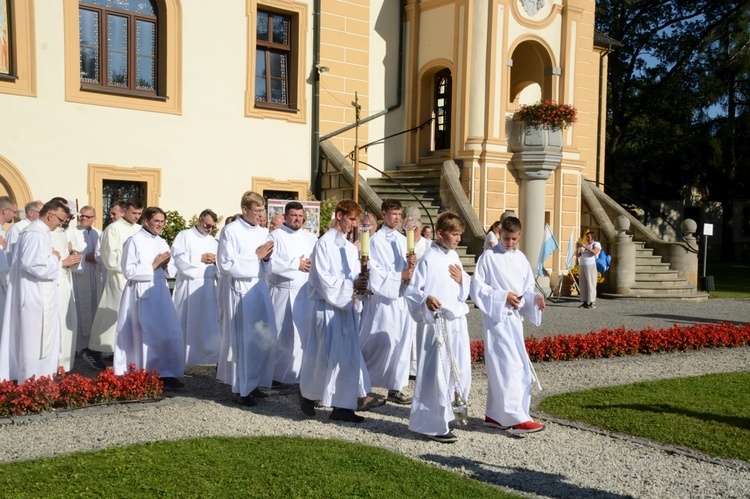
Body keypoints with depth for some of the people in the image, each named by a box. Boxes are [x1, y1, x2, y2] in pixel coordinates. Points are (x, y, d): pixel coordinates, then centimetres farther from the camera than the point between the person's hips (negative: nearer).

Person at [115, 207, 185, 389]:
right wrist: (153, 265, -14)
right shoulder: (134, 241, -7)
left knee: (170, 334, 3)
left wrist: (166, 265, -5)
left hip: (161, 293, 7)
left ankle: (166, 373, 11)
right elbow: (129, 272, -13)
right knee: (146, 336, -3)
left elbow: (171, 271, 16)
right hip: (141, 295, -7)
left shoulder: (162, 243, 13)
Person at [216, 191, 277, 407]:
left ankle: (255, 383, 23)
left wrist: (267, 257, -2)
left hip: (261, 289, 7)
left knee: (266, 339, 9)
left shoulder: (263, 232, 13)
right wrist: (255, 255, -13)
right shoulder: (230, 231, -7)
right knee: (245, 341, -4)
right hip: (241, 290, -7)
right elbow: (226, 263, -14)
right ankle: (242, 389, 7)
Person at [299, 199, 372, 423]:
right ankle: (307, 393, 23)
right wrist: (351, 284, -15)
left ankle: (342, 406, 13)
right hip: (327, 308, -7)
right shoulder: (324, 244, -11)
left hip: (347, 307, 7)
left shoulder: (350, 247, 12)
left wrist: (361, 281, -8)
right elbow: (324, 280, -17)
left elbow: (354, 276, 14)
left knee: (349, 357, 6)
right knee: (326, 356, 0)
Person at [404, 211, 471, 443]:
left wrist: (462, 280, 0)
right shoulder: (428, 259, -12)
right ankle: (433, 424, 4)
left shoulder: (454, 257, 11)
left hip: (456, 321, 8)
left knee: (460, 372, 13)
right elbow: (411, 291, -14)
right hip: (436, 323, -8)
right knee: (437, 373, -6)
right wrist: (426, 299, -32)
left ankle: (445, 414, 30)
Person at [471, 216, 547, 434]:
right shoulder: (489, 257, -6)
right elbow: (477, 288, -8)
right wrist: (503, 296, -16)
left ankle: (494, 415, 20)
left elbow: (527, 288, 14)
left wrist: (534, 298, -7)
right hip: (496, 317, -6)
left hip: (514, 317, 6)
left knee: (500, 368, 11)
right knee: (509, 367, -11)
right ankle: (516, 418, -9)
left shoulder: (520, 259, 11)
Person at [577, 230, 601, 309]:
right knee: (583, 285, 3)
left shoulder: (596, 244, 2)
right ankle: (585, 302, 6)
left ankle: (592, 303, -10)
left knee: (591, 284, -10)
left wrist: (585, 246, -20)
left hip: (591, 266, -7)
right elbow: (578, 255, 20)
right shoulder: (585, 244, 23)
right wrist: (579, 247, 4)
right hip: (582, 266, 7)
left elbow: (594, 252, -19)